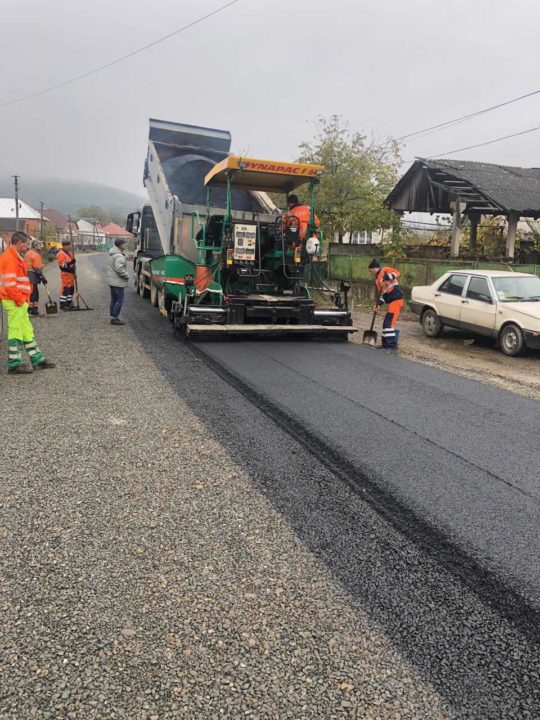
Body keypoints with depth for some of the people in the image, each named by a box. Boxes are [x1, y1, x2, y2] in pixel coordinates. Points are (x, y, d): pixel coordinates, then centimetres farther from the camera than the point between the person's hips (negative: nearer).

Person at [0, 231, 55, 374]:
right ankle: (14, 365, 4)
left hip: (20, 301, 10)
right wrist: (20, 300, -17)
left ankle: (37, 359, 21)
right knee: (16, 331, -4)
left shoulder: (15, 257, 16)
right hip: (15, 303, -10)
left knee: (27, 330, 13)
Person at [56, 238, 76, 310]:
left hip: (71, 273, 9)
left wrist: (74, 272, 26)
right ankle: (62, 304, -5)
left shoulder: (70, 253, 18)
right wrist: (70, 263, -33)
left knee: (71, 288, 13)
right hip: (65, 274, -9)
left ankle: (69, 303, 23)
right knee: (65, 289, -9)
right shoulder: (61, 254, -12)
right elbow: (62, 265, -21)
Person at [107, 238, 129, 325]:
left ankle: (112, 317, 22)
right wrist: (127, 276, -17)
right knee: (119, 300, -4)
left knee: (114, 300, 16)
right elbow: (119, 269, -30)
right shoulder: (119, 256, -21)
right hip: (118, 282, -10)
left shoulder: (112, 254, 12)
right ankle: (115, 318, -2)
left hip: (112, 281, 10)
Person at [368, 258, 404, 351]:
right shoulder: (377, 280, 22)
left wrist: (387, 277, -29)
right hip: (391, 301, 10)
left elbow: (397, 273, -17)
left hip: (396, 299, -10)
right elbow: (382, 293, 20)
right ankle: (386, 344, 19)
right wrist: (379, 304, 7)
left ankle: (392, 345, -13)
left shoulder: (385, 270, -1)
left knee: (389, 322, -14)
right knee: (386, 322, 12)